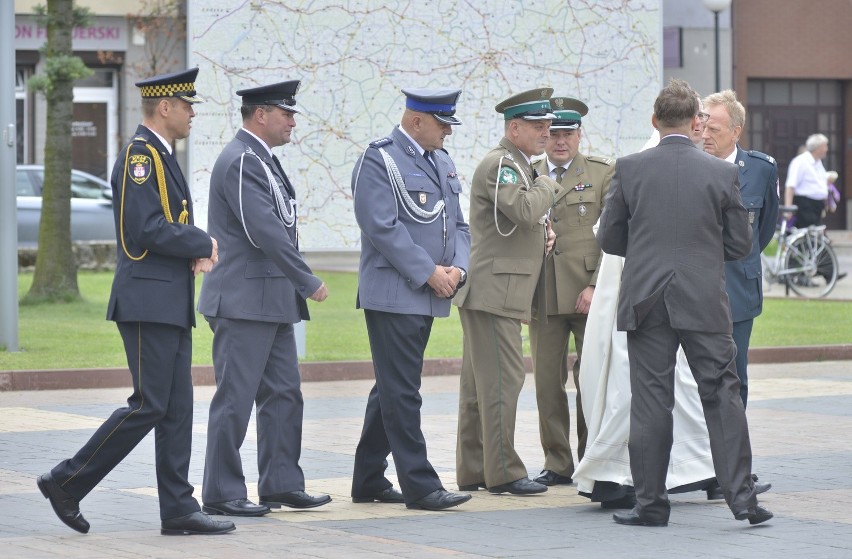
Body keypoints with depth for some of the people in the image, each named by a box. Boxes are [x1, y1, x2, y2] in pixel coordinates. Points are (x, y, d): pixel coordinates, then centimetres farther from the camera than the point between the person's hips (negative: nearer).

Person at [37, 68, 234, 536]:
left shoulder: (161, 156, 18)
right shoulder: (139, 155, -13)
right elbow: (147, 230, -22)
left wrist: (195, 251, 3)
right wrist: (204, 245, -10)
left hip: (171, 304, 10)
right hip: (148, 302, -10)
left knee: (177, 409, 7)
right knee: (149, 406, -9)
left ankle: (179, 510, 7)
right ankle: (67, 482, 0)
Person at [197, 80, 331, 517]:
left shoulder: (262, 161, 16)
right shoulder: (241, 161, -16)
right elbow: (266, 232, -23)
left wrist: (296, 287, 16)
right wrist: (309, 283, -18)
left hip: (271, 301, 10)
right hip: (244, 301, -10)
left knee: (283, 394, 11)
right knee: (235, 397, -4)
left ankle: (281, 484, 17)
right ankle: (221, 493, 2)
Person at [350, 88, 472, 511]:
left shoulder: (442, 162, 17)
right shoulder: (379, 160, -9)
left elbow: (457, 225, 18)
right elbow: (383, 227, -18)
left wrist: (457, 268, -1)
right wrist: (428, 272, -17)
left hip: (429, 297, 9)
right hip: (393, 295, -9)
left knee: (391, 390, 13)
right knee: (401, 392, -7)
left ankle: (368, 480, 19)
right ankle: (419, 485, -7)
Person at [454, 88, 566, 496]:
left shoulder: (520, 165, 22)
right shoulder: (499, 164, -12)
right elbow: (524, 210, -26)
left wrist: (541, 238, 11)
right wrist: (548, 186, -8)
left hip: (498, 292, 11)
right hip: (493, 290, -11)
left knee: (478, 384, 11)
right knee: (501, 380, -10)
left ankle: (473, 471, 14)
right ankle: (503, 473, -9)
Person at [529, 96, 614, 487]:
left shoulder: (603, 173, 3)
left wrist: (596, 287, -11)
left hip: (589, 295, -3)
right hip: (543, 296, 3)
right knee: (547, 381, 2)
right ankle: (557, 463, 10)